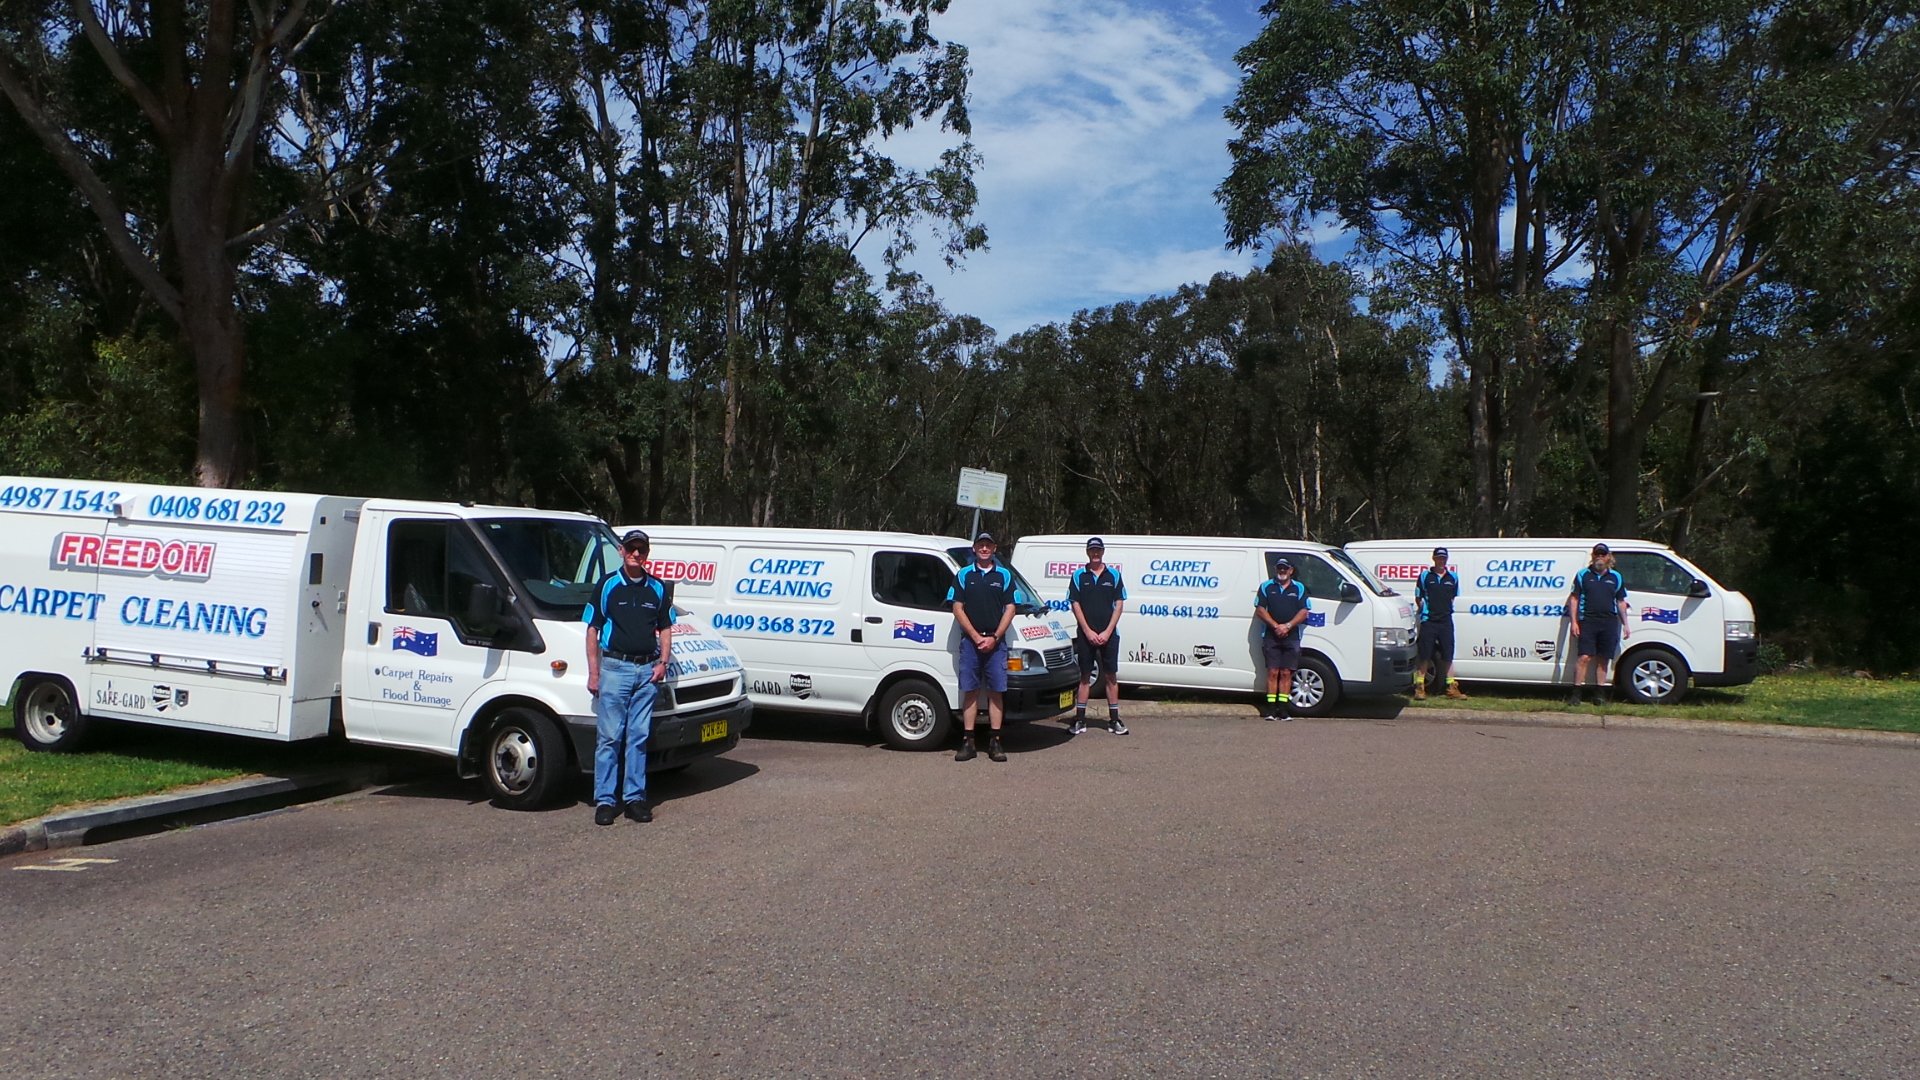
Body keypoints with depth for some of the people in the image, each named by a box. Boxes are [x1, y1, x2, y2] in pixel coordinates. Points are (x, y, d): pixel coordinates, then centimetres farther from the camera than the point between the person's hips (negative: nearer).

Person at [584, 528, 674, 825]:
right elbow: (592, 630, 2)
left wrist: (663, 662, 1)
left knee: (639, 737, 6)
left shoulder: (658, 588, 9)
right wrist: (593, 673, -3)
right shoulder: (607, 586, 1)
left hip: (648, 670, 3)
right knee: (609, 737, -2)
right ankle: (605, 799, 3)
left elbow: (665, 629, 16)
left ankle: (634, 797, 12)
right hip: (614, 667, -3)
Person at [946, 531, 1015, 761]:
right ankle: (967, 742, 6)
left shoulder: (1004, 576, 8)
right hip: (970, 641, 0)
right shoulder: (963, 575, 7)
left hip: (996, 642, 0)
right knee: (970, 692, 2)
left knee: (996, 692, 0)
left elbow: (1009, 609, 4)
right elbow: (958, 609, 2)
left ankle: (995, 742, 5)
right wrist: (977, 637, -7)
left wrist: (994, 637, -7)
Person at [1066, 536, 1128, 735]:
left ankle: (1114, 720, 10)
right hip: (1086, 634, 0)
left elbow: (1119, 604, 2)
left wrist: (1107, 632, -7)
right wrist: (1088, 632, -8)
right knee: (1084, 676, 5)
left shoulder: (1113, 575, 4)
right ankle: (1080, 720, 9)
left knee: (1111, 676, 4)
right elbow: (1075, 604, 1)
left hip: (1109, 634, 0)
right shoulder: (1078, 575, 3)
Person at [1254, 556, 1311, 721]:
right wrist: (1275, 626, -11)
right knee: (1273, 672, -3)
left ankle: (1283, 708, 4)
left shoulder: (1299, 588, 10)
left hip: (1291, 637, 1)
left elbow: (1304, 612, 3)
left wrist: (1288, 626, -12)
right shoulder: (1266, 587, 9)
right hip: (1271, 637, -1)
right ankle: (1271, 708, -2)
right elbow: (1260, 610, 2)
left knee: (1286, 673, 1)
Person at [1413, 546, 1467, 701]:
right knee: (1424, 657, -2)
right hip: (1428, 621, -3)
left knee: (1448, 657, 7)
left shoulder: (1453, 577, 10)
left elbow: (1454, 597, 19)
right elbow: (1418, 598, 7)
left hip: (1446, 621, 3)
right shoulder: (1425, 576, 2)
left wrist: (1447, 609, 7)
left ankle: (1451, 688, 14)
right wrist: (1426, 609, -2)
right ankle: (1419, 688, 3)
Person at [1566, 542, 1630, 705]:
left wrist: (1625, 624, 11)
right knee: (1584, 657, -10)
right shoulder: (1583, 575, 7)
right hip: (1588, 621, -3)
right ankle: (1576, 694, -9)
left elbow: (1621, 602, 17)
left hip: (1609, 623, 3)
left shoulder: (1616, 577, 13)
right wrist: (1574, 622, -3)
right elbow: (1574, 599, 6)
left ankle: (1600, 694, 13)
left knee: (1603, 659, 6)